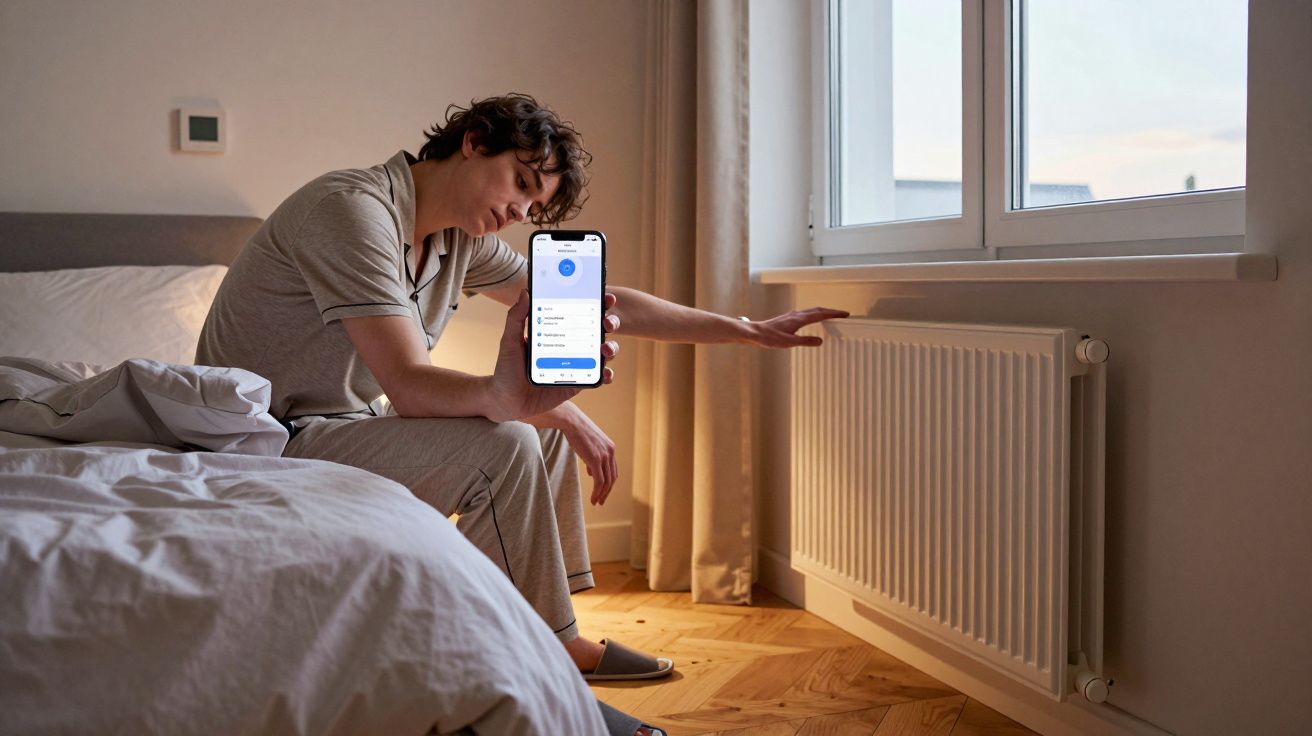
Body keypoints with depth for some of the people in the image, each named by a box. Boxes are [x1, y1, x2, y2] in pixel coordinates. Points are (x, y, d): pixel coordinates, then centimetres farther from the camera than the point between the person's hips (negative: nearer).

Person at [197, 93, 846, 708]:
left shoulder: (462, 240, 6)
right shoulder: (355, 208, -21)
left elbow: (594, 303, 8)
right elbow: (409, 384, -31)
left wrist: (749, 330, 8)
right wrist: (508, 395, -49)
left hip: (342, 429, 10)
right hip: (270, 445, -10)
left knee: (547, 423, 6)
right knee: (503, 444, -24)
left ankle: (555, 639, 7)